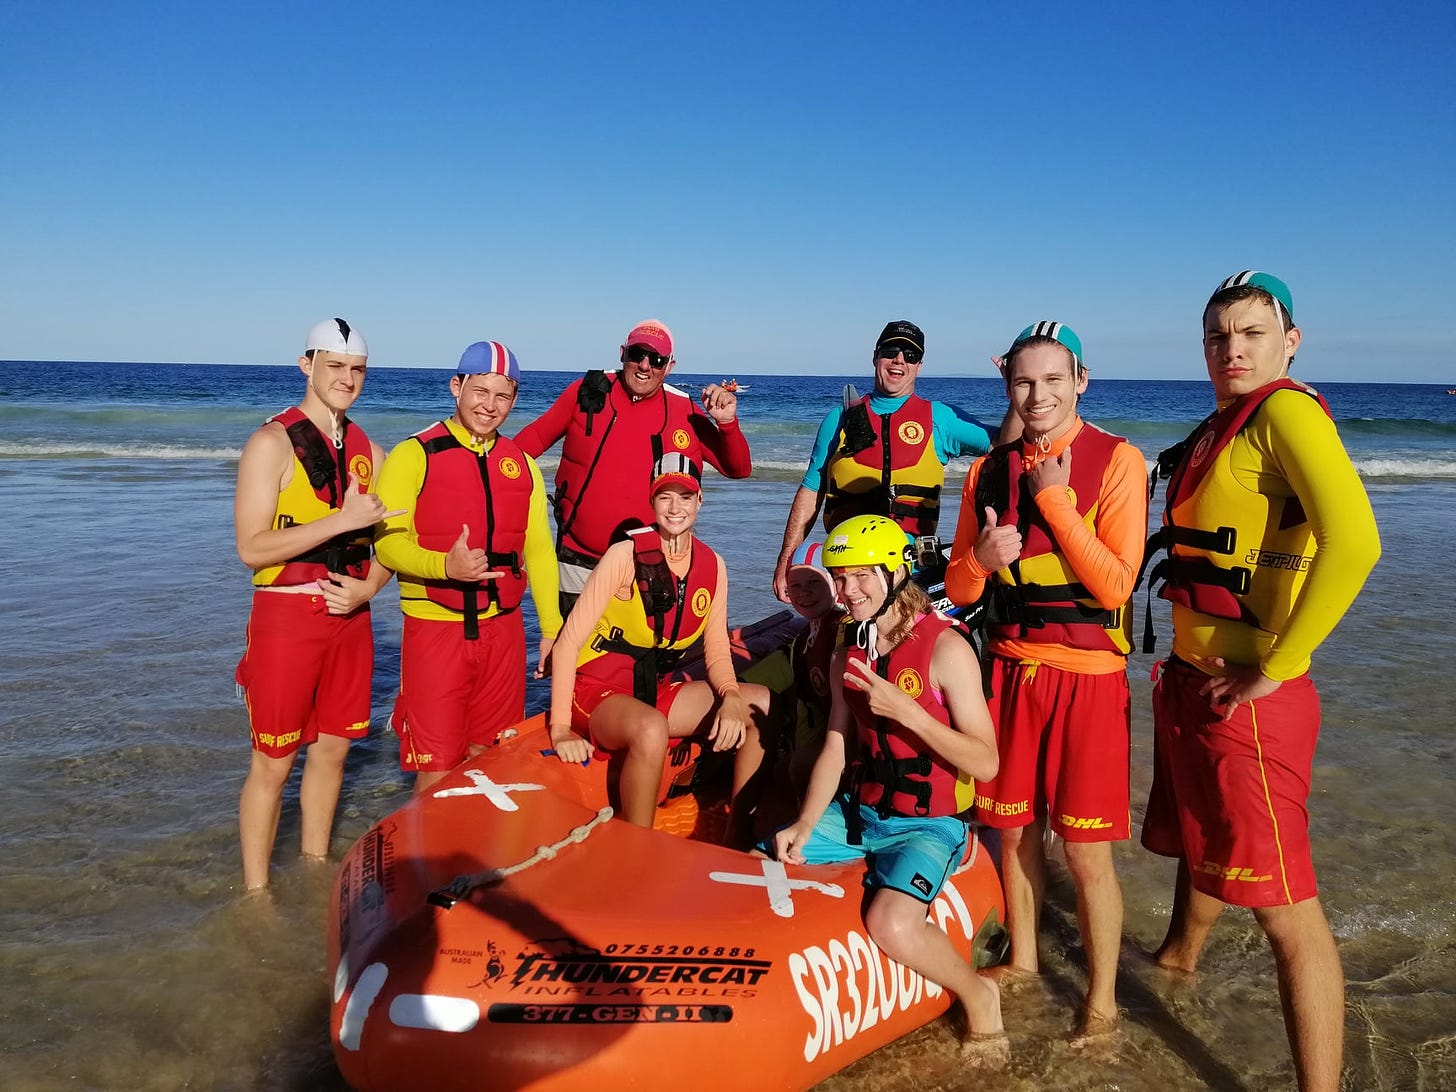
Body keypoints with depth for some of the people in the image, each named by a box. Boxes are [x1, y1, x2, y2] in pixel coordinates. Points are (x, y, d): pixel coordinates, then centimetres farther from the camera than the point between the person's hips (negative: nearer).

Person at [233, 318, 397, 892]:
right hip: (286, 614, -6)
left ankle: (314, 871, 30)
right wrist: (342, 520, -21)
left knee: (332, 749, 14)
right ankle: (255, 893, 15)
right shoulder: (273, 441, -7)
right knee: (273, 762, 1)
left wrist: (368, 586, -4)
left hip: (350, 614, 6)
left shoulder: (367, 451, 11)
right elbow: (252, 547, -15)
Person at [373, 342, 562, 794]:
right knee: (438, 769, -1)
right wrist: (445, 565, -31)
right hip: (435, 626, -4)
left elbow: (539, 551, 12)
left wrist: (553, 628, 6)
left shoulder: (522, 465, 11)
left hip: (503, 629, 4)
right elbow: (388, 540, -13)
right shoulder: (415, 455, -4)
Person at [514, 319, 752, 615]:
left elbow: (739, 469, 0)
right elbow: (538, 435, 6)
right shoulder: (588, 392, -2)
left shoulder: (685, 413, -2)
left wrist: (727, 423, -17)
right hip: (579, 562, 0)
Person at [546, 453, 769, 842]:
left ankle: (738, 838, -1)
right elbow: (569, 641, -15)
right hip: (599, 691, -6)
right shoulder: (627, 555, -15)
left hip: (657, 690, 6)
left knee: (762, 704, -9)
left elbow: (717, 650, 5)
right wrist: (560, 729, -20)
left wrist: (731, 699, -17)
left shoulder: (713, 566, 1)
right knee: (651, 728, -39)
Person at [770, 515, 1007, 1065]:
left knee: (890, 922, -31)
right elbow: (835, 748, 8)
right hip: (859, 813, 7)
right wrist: (806, 823, -6)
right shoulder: (849, 655, 6)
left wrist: (904, 709, -26)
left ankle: (977, 994, 0)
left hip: (928, 824, -7)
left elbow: (985, 763, -18)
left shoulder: (946, 648, -15)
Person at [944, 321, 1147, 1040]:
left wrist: (1054, 499, -18)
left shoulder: (1116, 461, -8)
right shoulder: (988, 471, 6)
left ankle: (1101, 999, 20)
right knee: (1013, 827, 15)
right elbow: (957, 589, 8)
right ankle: (1022, 961, 35)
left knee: (1086, 850, 1)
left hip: (1087, 677, -4)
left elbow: (1116, 586, -16)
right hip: (1010, 669, 5)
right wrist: (981, 558, -14)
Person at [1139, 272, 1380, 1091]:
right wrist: (1184, 667, 14)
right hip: (1190, 682, 9)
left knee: (1285, 908, -3)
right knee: (1199, 845, 29)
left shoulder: (1286, 411, -15)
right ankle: (1178, 961, 53)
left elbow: (1353, 540, -29)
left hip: (1248, 700, -9)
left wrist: (1275, 667, -22)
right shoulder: (1218, 429, 12)